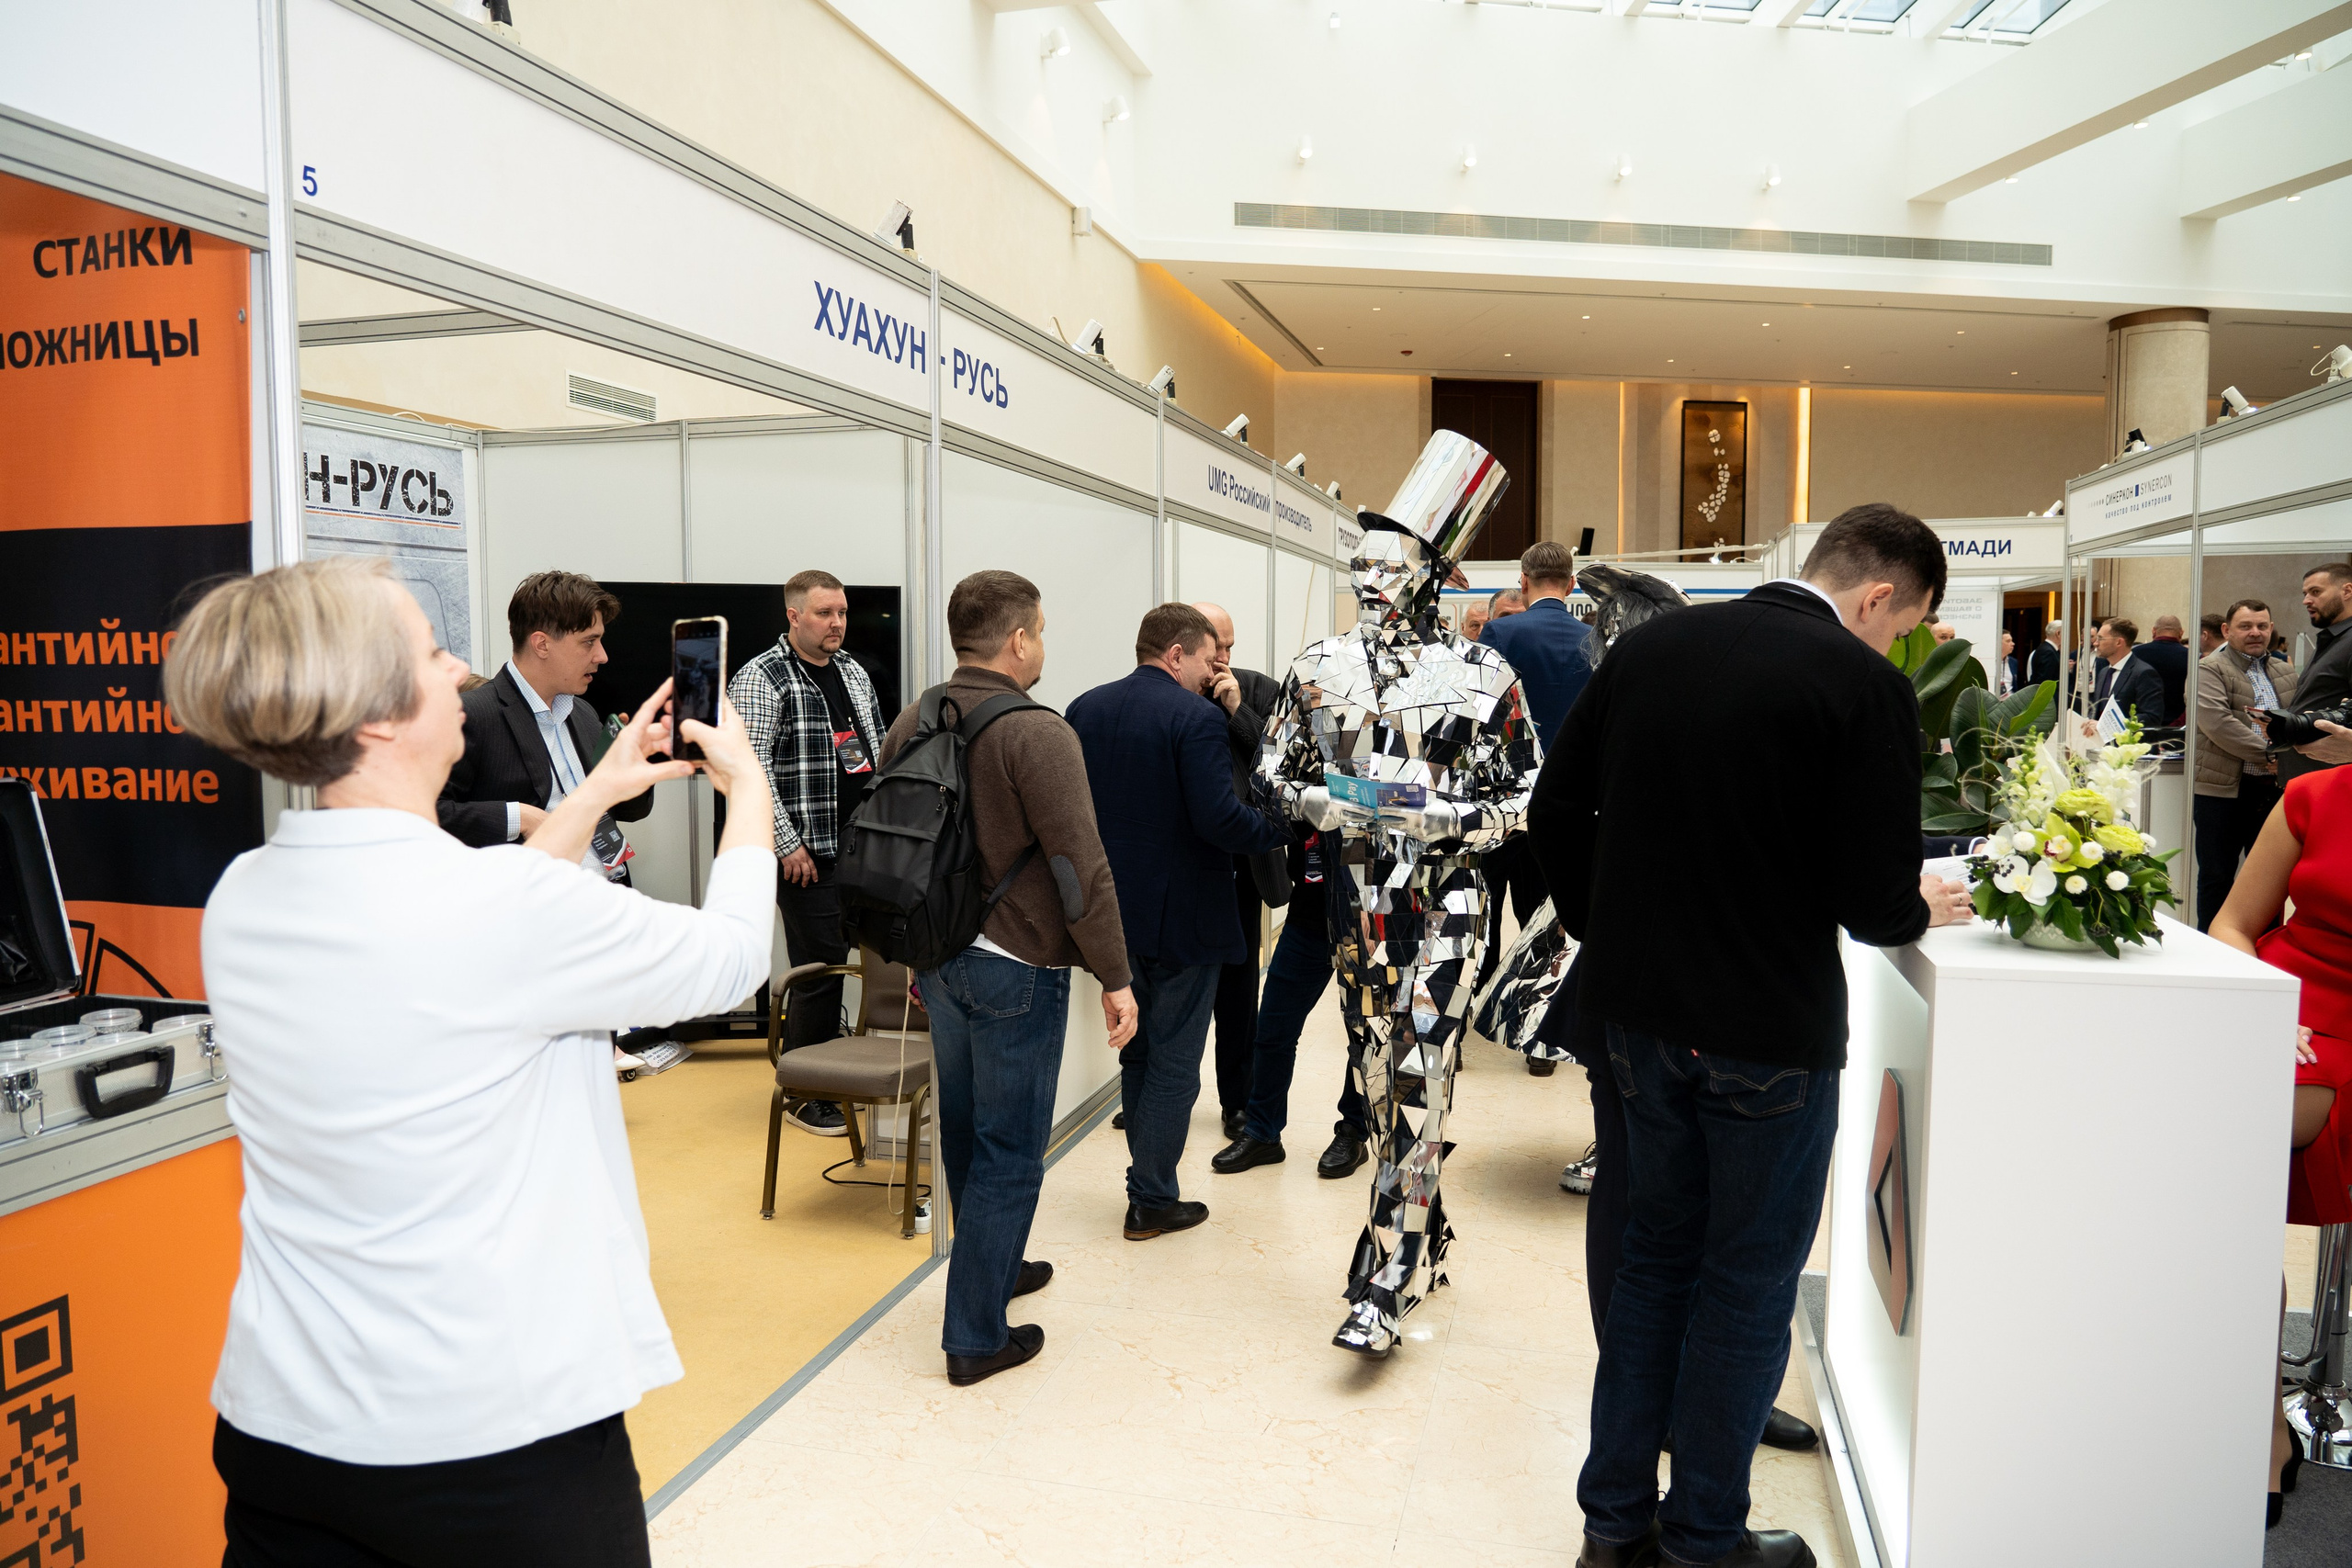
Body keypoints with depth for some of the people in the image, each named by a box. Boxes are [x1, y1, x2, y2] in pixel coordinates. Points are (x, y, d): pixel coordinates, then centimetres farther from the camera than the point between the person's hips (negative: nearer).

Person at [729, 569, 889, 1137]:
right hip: (808, 855, -7)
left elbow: (879, 750, 22)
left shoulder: (854, 672, 15)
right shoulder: (762, 678, -8)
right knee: (821, 969, -2)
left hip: (865, 847, 7)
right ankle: (804, 1097, 12)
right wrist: (788, 845, -16)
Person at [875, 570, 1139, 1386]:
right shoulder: (1037, 734, -19)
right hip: (1016, 966, -7)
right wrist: (1115, 976, -14)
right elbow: (1081, 866, -21)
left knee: (964, 1129, 22)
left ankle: (993, 1266, 41)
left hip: (937, 958, 8)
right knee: (1010, 1150, 4)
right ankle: (976, 1334, 12)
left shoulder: (911, 724, 4)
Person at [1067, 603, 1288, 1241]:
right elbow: (1220, 819, -24)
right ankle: (1153, 1201, 14)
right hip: (1182, 917, -7)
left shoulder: (1084, 709, 3)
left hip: (1114, 911, 7)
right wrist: (1283, 824, -9)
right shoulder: (1196, 717, -17)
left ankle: (1151, 1184, 31)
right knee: (1174, 1061, 6)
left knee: (1137, 1054, 21)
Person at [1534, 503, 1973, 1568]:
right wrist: (1918, 910, 6)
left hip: (1641, 1010, 6)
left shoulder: (1647, 647, 2)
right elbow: (1876, 898, -17)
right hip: (1769, 1030, -5)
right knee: (1749, 1281, 12)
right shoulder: (1866, 685, -15)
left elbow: (1556, 812, 5)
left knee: (1655, 1253, 20)